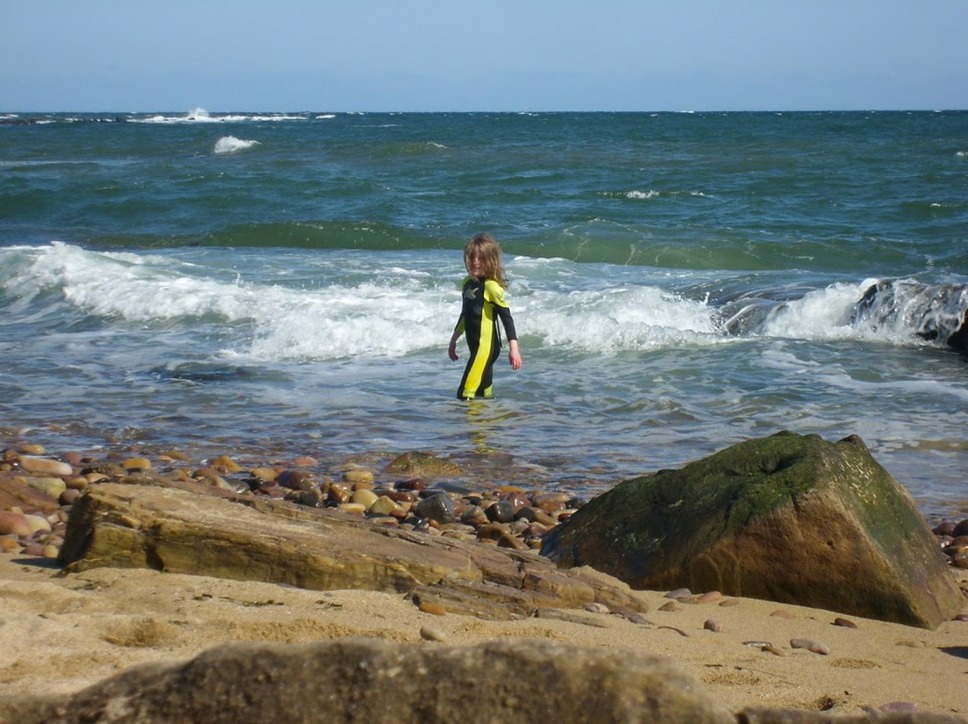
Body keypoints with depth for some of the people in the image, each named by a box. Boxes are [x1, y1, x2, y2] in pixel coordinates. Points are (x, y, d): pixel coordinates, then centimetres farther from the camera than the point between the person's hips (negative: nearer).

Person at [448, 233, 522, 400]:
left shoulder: (491, 286, -13)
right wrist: (453, 340, 30)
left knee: (465, 395, -14)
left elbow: (506, 318, -14)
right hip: (475, 346, 8)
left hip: (486, 347, -8)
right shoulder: (468, 282, 11)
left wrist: (514, 348, -20)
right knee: (484, 395, 12)